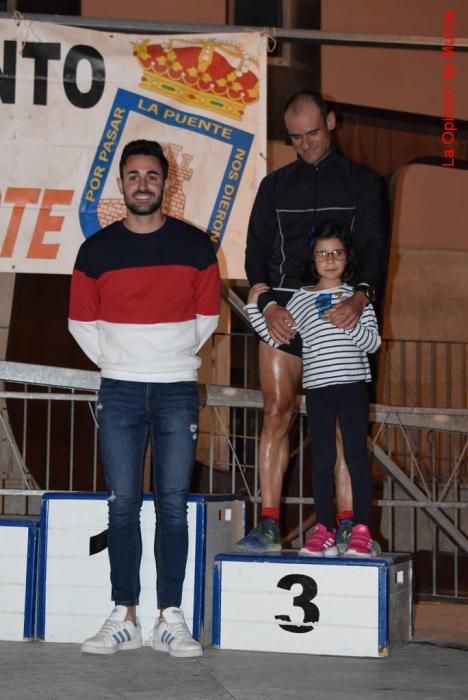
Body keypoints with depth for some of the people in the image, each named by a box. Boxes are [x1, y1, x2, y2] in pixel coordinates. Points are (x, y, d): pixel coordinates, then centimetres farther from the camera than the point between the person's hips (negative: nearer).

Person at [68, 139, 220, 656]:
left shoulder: (195, 245, 3)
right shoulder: (97, 249, 4)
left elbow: (207, 315, 11)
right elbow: (81, 321, 12)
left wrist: (173, 357, 12)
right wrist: (114, 361, 11)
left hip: (177, 390, 0)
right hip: (119, 391, 1)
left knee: (173, 505, -1)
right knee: (123, 505, 0)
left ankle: (170, 619, 3)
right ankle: (124, 618, 5)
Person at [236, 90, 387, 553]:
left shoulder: (361, 182, 11)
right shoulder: (275, 186, 17)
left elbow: (374, 247, 1)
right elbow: (256, 253, 11)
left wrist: (362, 294, -19)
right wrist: (268, 304, -7)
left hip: (342, 315, -1)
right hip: (282, 314, 1)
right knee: (277, 413, -6)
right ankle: (269, 526, -6)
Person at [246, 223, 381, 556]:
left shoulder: (356, 295, 4)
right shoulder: (301, 299, 8)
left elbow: (373, 342, 0)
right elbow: (277, 338, 7)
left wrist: (350, 324, -15)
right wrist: (254, 307, 2)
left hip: (352, 385, -2)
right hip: (317, 388, 2)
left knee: (357, 456, -2)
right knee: (322, 460, 5)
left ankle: (362, 530, 1)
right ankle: (324, 530, 10)